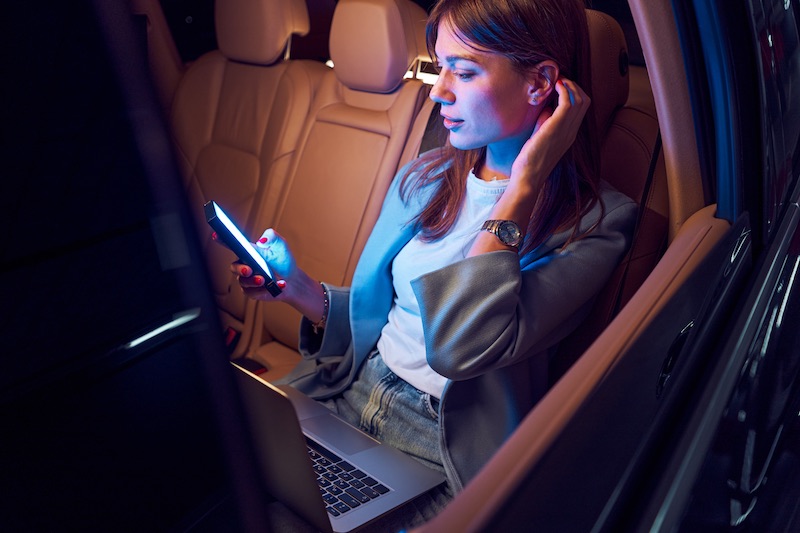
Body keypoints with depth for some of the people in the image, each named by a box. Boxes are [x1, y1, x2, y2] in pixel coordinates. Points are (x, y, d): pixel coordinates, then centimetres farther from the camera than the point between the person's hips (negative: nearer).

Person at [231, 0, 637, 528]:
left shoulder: (595, 221, -14)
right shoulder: (426, 178, 6)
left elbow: (459, 346, -28)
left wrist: (524, 184, -23)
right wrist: (296, 287, -3)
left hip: (445, 450, -5)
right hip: (350, 395, 6)